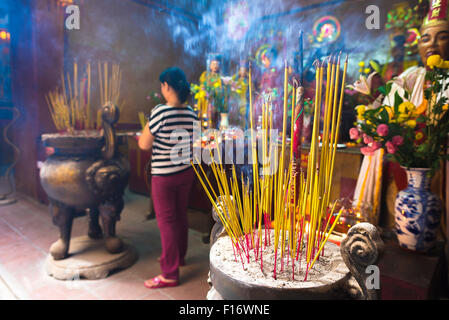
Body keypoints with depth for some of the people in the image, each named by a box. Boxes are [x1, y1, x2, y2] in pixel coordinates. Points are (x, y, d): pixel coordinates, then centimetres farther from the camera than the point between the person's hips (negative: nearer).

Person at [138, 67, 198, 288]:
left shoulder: (160, 112, -20)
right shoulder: (191, 114, 0)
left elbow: (144, 145, -13)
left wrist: (144, 134, 7)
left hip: (164, 176, -6)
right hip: (186, 172, 7)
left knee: (167, 221, 4)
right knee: (181, 216, 20)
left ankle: (170, 274, 16)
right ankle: (179, 257, 41)